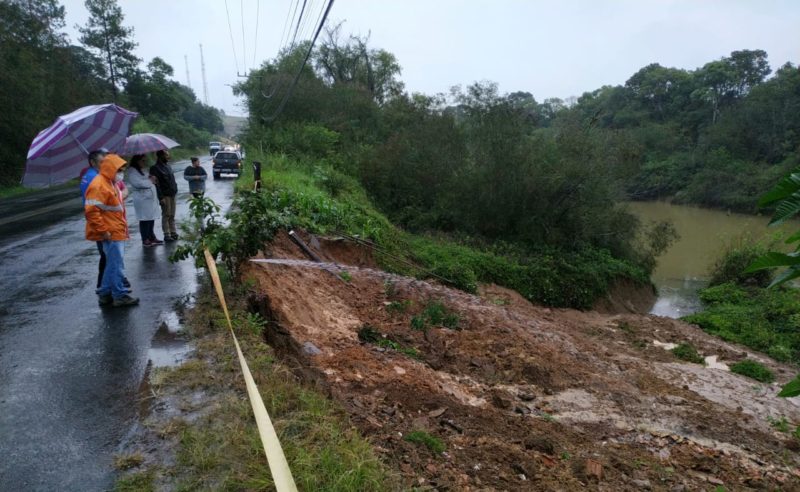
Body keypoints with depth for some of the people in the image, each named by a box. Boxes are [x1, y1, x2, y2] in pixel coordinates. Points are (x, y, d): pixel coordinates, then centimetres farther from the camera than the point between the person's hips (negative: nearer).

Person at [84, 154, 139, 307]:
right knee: (116, 265, -4)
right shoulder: (98, 186, -16)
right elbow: (91, 211, -23)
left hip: (117, 232, 10)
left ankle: (105, 294, 25)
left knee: (112, 264, 16)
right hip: (111, 234, -10)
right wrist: (103, 231, -22)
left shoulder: (110, 184, 17)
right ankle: (120, 296, 4)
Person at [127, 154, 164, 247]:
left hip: (151, 198, 8)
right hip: (142, 199, -8)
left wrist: (152, 179, 5)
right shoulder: (132, 172, -7)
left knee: (151, 219, 11)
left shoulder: (144, 170, 20)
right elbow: (138, 183, -20)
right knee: (144, 220, -6)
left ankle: (152, 237, 19)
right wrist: (150, 181, -6)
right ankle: (145, 240, -1)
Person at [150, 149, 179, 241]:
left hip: (172, 194, 7)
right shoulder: (155, 168, -9)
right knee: (166, 215, -3)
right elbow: (156, 184, -15)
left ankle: (173, 233, 16)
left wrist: (175, 190, 12)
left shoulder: (167, 166, 16)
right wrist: (161, 197, -19)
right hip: (165, 195, -7)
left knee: (172, 215, 11)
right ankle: (167, 235, 2)